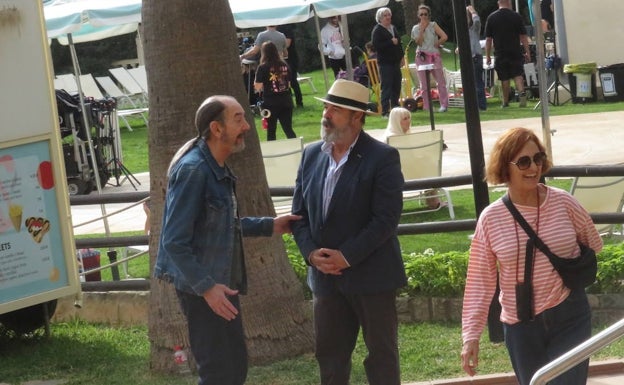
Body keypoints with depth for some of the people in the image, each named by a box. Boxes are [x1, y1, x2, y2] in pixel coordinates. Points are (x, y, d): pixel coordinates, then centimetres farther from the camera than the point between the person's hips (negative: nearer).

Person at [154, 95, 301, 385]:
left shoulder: (219, 170, 9)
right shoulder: (192, 170, -21)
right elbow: (175, 242, -23)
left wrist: (269, 226, 11)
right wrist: (206, 287, -25)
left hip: (221, 284, 10)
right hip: (202, 289, -10)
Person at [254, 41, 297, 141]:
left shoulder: (263, 68, -9)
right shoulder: (285, 65, 5)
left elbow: (258, 87, -11)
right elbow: (289, 84, 11)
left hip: (270, 103, -4)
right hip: (286, 101, 4)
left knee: (271, 131, 7)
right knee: (288, 129, 10)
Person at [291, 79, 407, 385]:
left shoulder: (382, 158, -10)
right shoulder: (312, 155, 8)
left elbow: (386, 219, -16)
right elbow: (299, 213, 9)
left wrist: (347, 256, -18)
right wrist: (311, 252, -7)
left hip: (371, 275, -5)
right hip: (325, 276, 5)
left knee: (381, 354, 5)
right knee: (329, 354, 11)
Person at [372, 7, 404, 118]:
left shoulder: (393, 28, 16)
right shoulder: (377, 30, -7)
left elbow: (399, 44, 25)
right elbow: (376, 45, -20)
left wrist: (401, 57, 15)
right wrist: (391, 42, -19)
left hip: (395, 62, 8)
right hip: (385, 62, -8)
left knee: (397, 86, 9)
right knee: (386, 87, -9)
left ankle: (395, 107, 19)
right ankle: (385, 111, -8)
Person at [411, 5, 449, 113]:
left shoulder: (433, 25, 1)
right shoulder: (415, 28, 6)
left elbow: (444, 37, -10)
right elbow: (419, 42, -6)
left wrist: (436, 44, -4)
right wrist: (422, 30, -10)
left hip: (434, 56, -2)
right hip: (422, 57, 2)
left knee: (441, 81, -5)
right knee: (424, 83, 4)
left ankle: (444, 105, -2)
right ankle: (427, 107, 9)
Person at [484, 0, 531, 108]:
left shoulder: (491, 18, 0)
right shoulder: (516, 16, -2)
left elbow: (488, 39, 1)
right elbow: (523, 37, -1)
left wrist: (488, 56, 6)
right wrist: (527, 52, 5)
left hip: (500, 54, 1)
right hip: (515, 53, -1)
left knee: (504, 79, 7)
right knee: (517, 75, 5)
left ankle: (505, 102, 13)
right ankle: (522, 92, -19)